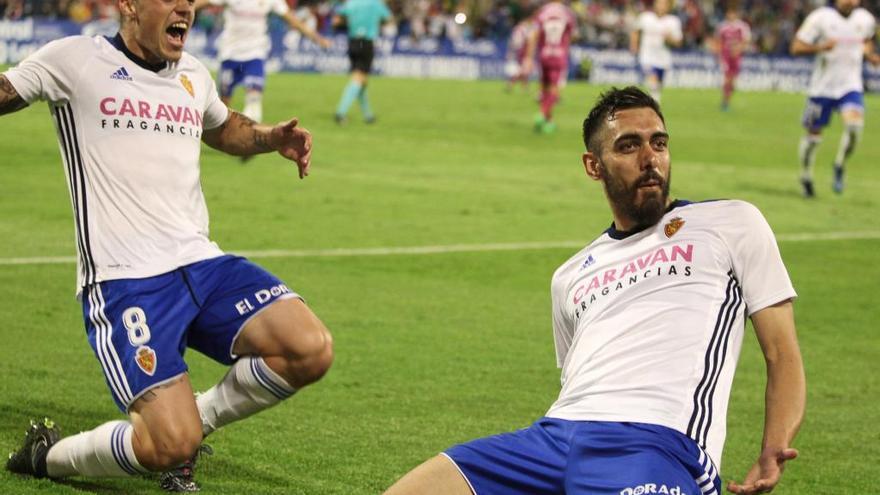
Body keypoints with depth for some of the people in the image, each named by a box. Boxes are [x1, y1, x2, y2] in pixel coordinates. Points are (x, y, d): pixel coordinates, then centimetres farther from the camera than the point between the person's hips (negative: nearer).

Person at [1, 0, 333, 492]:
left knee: (311, 350, -17)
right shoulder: (75, 60, 1)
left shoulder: (194, 75, 18)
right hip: (124, 281, -6)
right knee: (172, 444, -20)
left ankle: (192, 420, 8)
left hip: (202, 264, 7)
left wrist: (273, 137, 19)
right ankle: (47, 456, 10)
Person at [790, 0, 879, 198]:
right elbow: (796, 47, -8)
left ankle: (839, 167, -1)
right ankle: (806, 178, 31)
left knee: (855, 123, -25)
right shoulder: (820, 17, -10)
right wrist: (820, 47, -26)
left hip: (851, 86, 2)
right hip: (822, 86, -2)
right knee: (813, 135, 6)